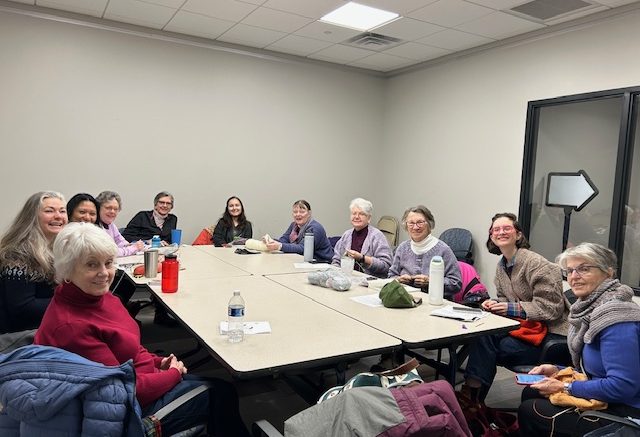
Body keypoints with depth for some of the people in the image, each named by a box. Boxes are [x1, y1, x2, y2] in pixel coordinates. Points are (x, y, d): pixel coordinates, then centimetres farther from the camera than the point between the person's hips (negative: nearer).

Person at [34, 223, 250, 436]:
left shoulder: (98, 297, -1)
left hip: (138, 377, 8)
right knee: (221, 392, 4)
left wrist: (158, 363, -1)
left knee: (223, 386, 13)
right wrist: (173, 373, -11)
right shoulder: (70, 326, -29)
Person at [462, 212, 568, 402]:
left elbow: (551, 307, -18)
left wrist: (513, 308, -22)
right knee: (483, 334, -21)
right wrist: (494, 304, -6)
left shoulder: (536, 264, -17)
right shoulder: (501, 266, 7)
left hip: (550, 332, -6)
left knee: (502, 347, -24)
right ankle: (471, 390, -16)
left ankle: (473, 397, -9)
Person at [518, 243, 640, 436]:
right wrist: (558, 371, 3)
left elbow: (622, 386, -28)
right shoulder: (590, 307, 5)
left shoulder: (615, 316, -24)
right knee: (530, 393, 14)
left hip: (622, 413, -9)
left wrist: (565, 388, -18)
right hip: (601, 400, 9)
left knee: (528, 411, -4)